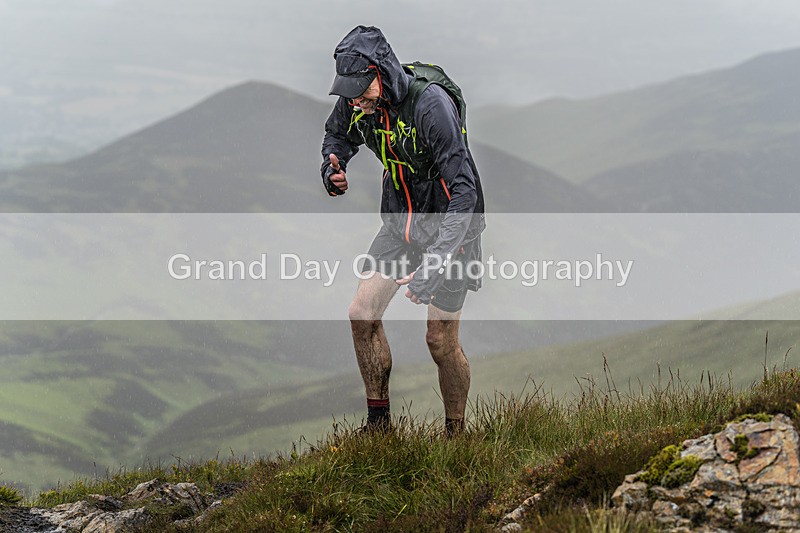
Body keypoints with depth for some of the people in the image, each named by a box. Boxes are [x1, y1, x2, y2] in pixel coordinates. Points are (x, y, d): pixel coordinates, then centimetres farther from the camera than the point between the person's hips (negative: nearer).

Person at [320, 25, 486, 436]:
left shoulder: (431, 103, -32)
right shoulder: (357, 101, -11)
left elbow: (464, 190, -35)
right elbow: (337, 135, 15)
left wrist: (435, 262, -42)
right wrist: (332, 170, -10)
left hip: (449, 223, -6)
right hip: (400, 220, 6)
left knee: (441, 340, -5)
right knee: (362, 314, -4)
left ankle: (456, 434, 14)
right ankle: (378, 424, 9)